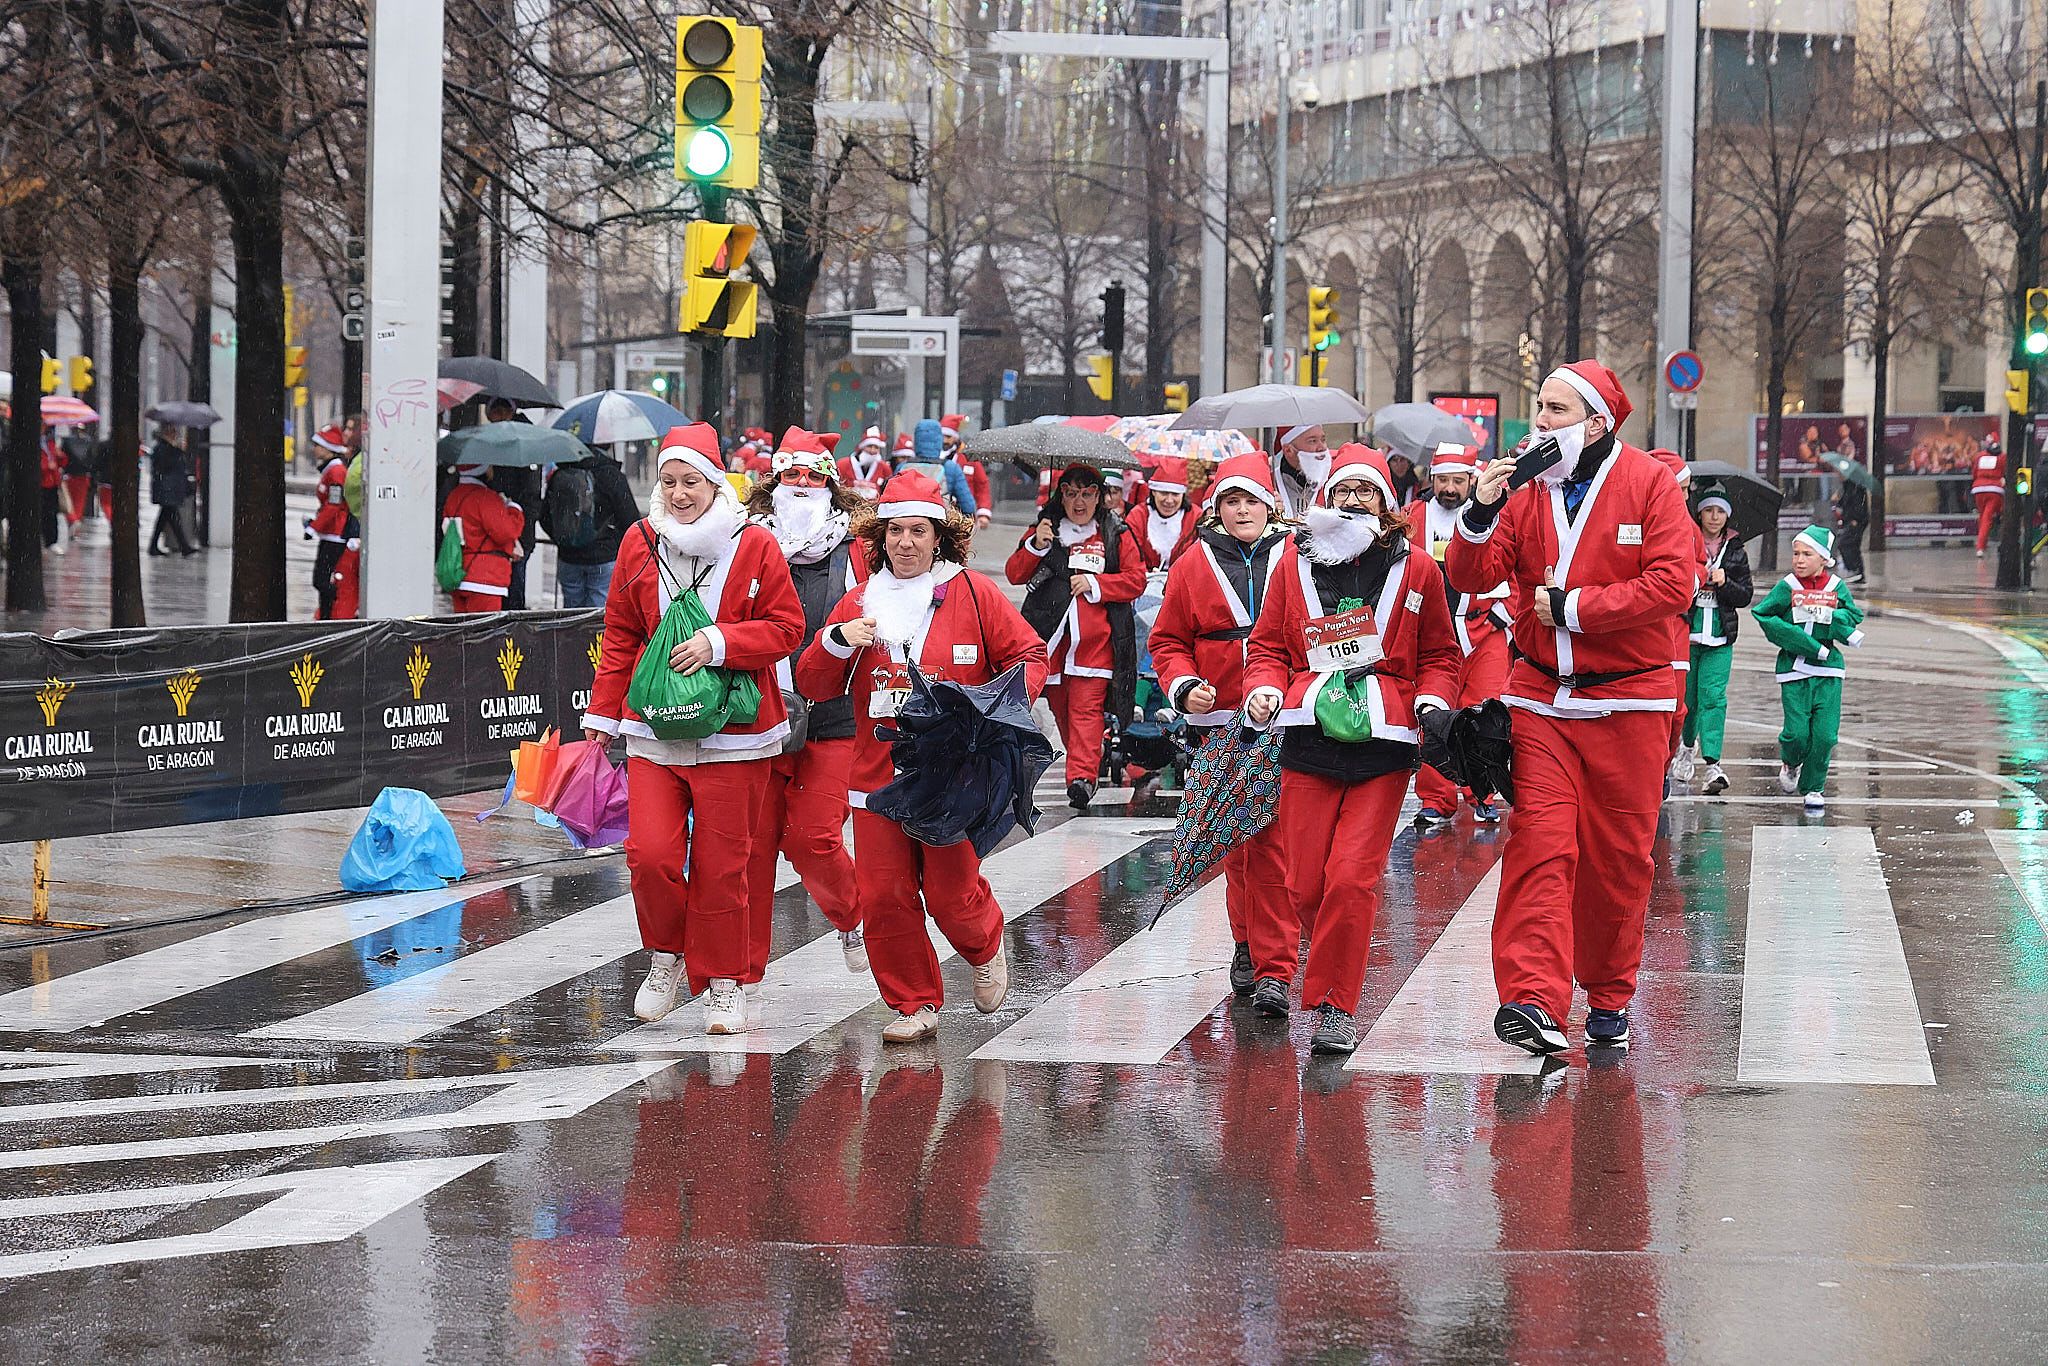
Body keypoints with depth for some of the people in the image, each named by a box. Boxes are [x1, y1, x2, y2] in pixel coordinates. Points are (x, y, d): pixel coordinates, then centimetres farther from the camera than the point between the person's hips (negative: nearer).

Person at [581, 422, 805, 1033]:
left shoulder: (753, 546, -3)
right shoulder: (640, 544, 5)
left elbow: (786, 626, -3)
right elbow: (621, 635, 13)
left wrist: (718, 642, -16)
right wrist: (604, 711, 12)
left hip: (732, 736, -2)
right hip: (654, 731, 2)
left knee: (721, 866, 0)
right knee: (650, 854, -8)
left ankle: (724, 982, 16)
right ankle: (667, 957, 17)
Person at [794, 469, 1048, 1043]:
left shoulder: (974, 595, 2)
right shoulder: (860, 603, 9)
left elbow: (1030, 656, 6)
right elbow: (812, 686, 7)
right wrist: (837, 641, -12)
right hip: (879, 775, 3)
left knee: (952, 894, -4)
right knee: (884, 896, -2)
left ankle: (985, 946, 31)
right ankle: (915, 1005, 12)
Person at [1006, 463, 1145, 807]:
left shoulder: (1116, 534, 9)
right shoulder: (1045, 529, 13)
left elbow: (1136, 580, 5)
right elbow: (1014, 573, 6)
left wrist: (1095, 583, -8)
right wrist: (1035, 546, -12)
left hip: (1095, 639, -3)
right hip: (1052, 634, 3)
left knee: (1086, 707, -13)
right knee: (1061, 707, 8)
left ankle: (1083, 776, -21)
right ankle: (1086, 765, 26)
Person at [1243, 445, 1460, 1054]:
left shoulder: (1417, 570, 8)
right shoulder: (1295, 564, 11)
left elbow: (1439, 654, 15)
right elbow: (1268, 644, 16)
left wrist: (1432, 703, -3)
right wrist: (1264, 690, -3)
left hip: (1384, 743, -1)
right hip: (1309, 737, 1)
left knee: (1352, 881, -10)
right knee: (1306, 884, -1)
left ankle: (1335, 1005, 2)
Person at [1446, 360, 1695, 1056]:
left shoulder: (1649, 483, -5)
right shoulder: (1525, 483, 5)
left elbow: (1673, 584, -15)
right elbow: (1472, 577, 2)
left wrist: (1571, 606, -15)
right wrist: (1480, 514, -17)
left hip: (1628, 700, -2)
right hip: (1540, 698, 2)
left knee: (1618, 856, 5)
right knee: (1540, 845, -11)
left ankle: (1608, 998, 20)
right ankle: (1533, 1001, -19)